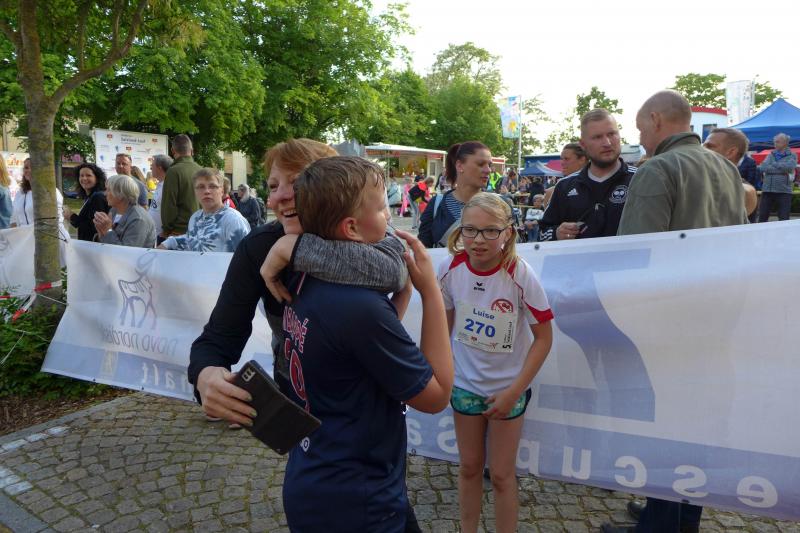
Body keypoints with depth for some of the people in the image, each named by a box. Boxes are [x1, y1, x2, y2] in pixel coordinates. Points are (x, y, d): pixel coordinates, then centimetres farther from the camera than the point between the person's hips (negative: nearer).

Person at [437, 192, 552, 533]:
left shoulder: (520, 276, -23)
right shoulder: (450, 268, -14)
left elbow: (543, 338, -15)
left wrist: (514, 392, -15)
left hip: (507, 388, -3)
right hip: (464, 384, 3)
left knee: (501, 475, 10)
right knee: (469, 467, 19)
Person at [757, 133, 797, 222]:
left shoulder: (792, 156, 7)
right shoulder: (771, 155, 14)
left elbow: (789, 167, -14)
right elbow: (762, 167, -4)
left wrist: (774, 164, -3)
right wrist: (782, 170, -10)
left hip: (784, 191, -3)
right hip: (767, 190, 3)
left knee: (784, 219, -1)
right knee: (762, 217, 3)